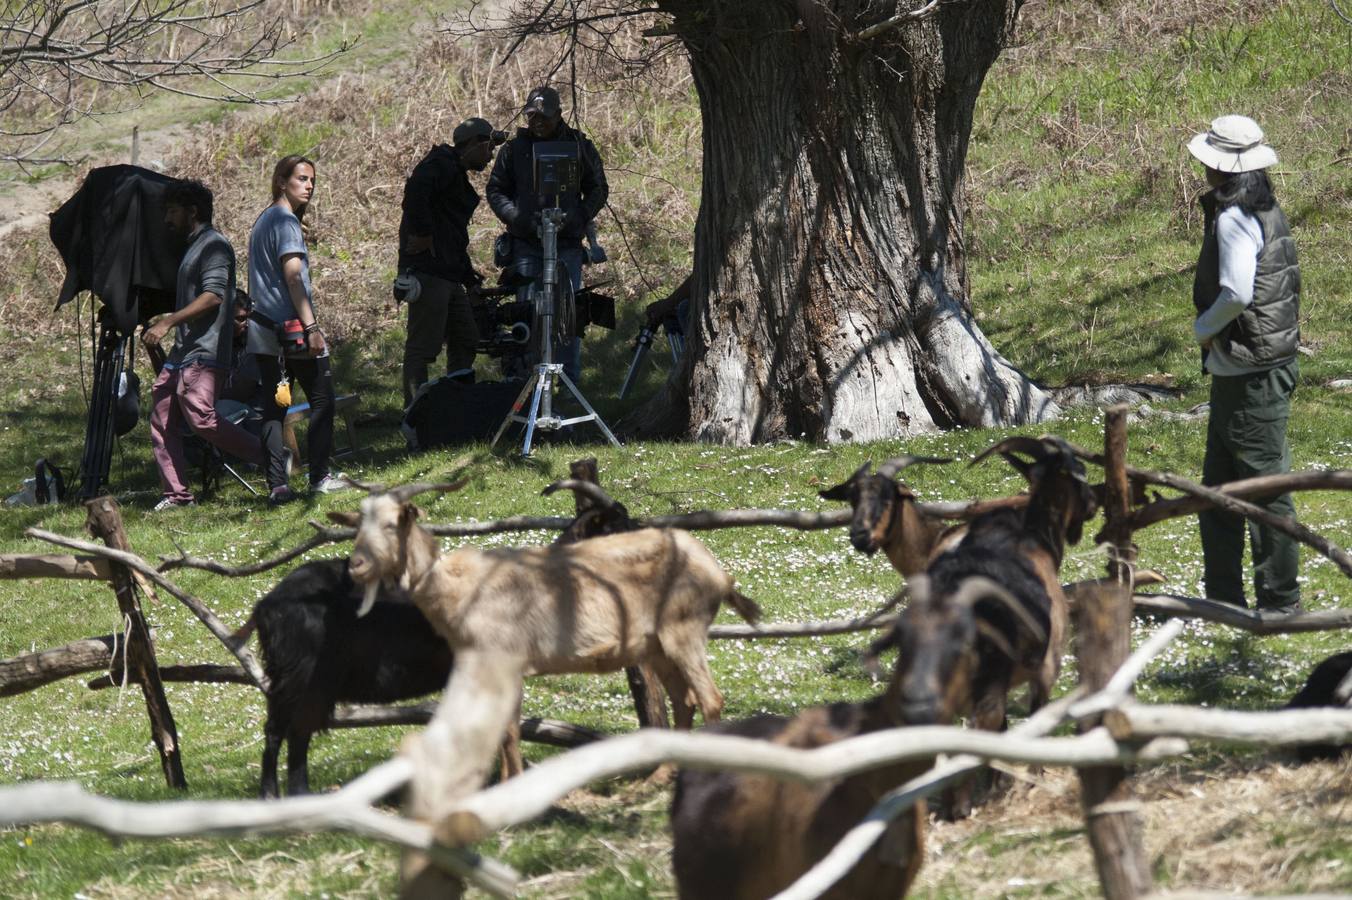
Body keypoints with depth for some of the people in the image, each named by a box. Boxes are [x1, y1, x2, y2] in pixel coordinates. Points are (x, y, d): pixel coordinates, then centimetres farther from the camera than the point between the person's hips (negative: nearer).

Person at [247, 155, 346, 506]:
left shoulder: (263, 220, 17)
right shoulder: (286, 222, -11)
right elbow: (293, 277, -18)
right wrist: (311, 327, -20)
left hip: (263, 328, 8)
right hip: (291, 327, -8)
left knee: (274, 406, 4)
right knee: (322, 400, 3)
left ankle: (277, 486, -1)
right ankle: (320, 477, 4)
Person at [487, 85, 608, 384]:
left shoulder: (579, 146, 7)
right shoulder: (515, 148, 9)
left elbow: (598, 190, 12)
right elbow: (495, 190, 13)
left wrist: (577, 217, -6)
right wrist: (516, 217, -5)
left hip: (567, 243, -1)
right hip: (526, 244, 1)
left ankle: (571, 381, 1)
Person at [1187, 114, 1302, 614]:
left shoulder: (1235, 217, -17)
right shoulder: (1265, 210, 14)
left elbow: (1237, 293, -27)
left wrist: (1204, 329, -9)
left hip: (1250, 370, -10)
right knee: (1219, 486, 16)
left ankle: (1280, 599, -1)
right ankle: (1223, 595, 21)